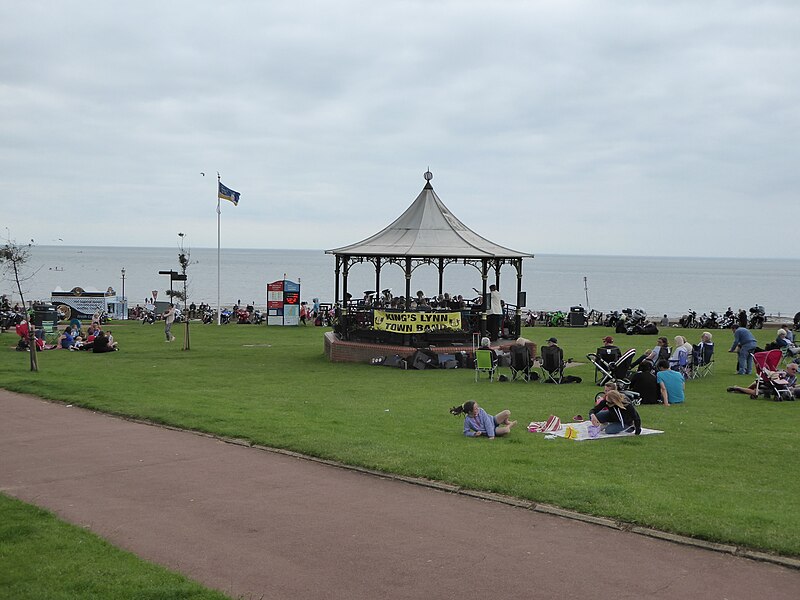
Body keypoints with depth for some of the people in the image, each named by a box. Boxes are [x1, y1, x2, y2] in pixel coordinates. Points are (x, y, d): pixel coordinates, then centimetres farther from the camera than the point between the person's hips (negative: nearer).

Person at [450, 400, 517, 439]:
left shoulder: (481, 411, -21)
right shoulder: (468, 420, -25)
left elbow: (487, 423, -22)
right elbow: (466, 432, -11)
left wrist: (491, 435, -29)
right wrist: (474, 434, -32)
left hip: (493, 421, 2)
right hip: (491, 431, -2)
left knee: (507, 413, -22)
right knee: (507, 431, -30)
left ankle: (507, 423, 16)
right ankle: (509, 426, 12)